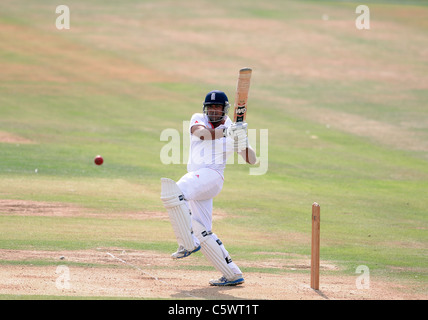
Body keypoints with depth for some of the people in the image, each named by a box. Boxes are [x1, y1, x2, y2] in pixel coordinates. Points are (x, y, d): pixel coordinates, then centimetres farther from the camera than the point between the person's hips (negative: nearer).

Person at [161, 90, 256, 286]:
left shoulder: (233, 129, 8)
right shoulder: (199, 119, 14)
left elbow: (251, 161, 3)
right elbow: (200, 132, -12)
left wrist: (243, 142, -18)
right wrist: (224, 132, -28)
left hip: (212, 175, -6)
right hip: (195, 177, 6)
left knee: (174, 191, -31)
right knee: (202, 232, 5)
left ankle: (188, 243, -28)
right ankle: (232, 274, 8)